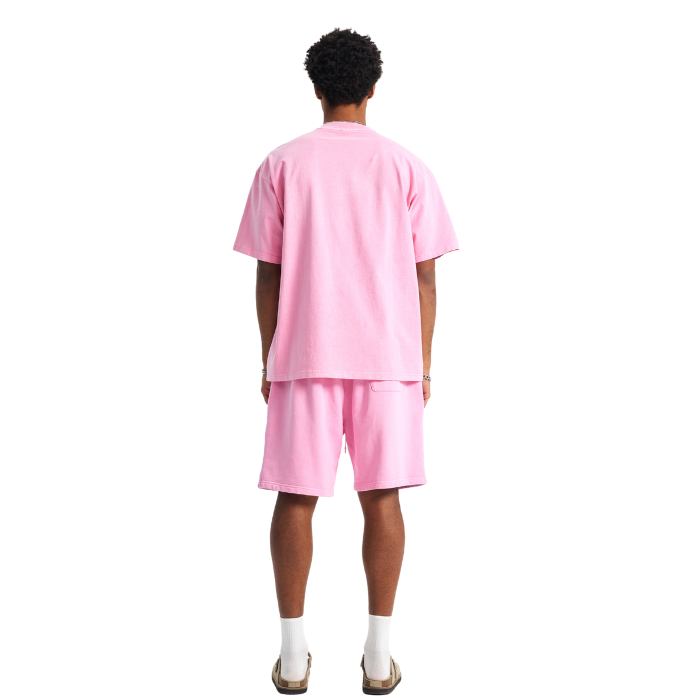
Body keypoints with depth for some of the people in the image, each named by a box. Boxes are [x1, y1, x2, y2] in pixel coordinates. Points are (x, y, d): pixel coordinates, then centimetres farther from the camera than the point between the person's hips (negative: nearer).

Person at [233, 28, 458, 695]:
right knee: (381, 496, 6)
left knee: (295, 497, 7)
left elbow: (267, 274, 1)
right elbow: (425, 277, 1)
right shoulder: (406, 167, 3)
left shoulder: (281, 164, 2)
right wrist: (423, 366, 9)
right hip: (389, 354, 1)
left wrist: (269, 363, 9)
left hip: (303, 355, 0)